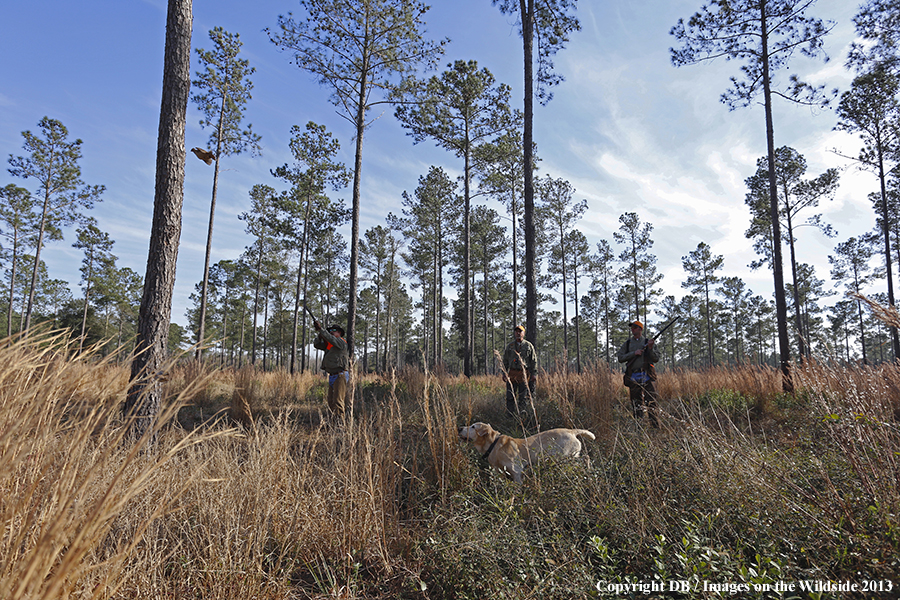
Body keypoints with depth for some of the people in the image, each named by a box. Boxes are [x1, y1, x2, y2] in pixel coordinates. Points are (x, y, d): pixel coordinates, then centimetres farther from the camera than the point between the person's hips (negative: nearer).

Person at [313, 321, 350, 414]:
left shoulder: (341, 342, -4)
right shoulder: (328, 344, 20)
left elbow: (331, 339, -21)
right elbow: (316, 344, 15)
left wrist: (321, 329, -24)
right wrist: (320, 335, -4)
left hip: (340, 375, -9)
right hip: (332, 376, 9)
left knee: (337, 401, -15)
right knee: (331, 402, 9)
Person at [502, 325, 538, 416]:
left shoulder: (528, 346, 4)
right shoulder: (510, 346, 10)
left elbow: (534, 361, 5)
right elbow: (505, 360, 14)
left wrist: (533, 374, -2)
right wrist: (504, 373, 7)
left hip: (524, 374, -2)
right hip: (512, 374, 2)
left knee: (523, 397, 1)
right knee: (510, 396, 0)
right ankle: (510, 414, 7)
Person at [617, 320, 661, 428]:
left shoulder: (648, 342, 9)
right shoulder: (627, 343, 12)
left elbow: (656, 359, 4)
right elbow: (620, 358, 2)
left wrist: (650, 349, -12)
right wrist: (634, 353, -9)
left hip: (647, 375, -2)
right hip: (633, 376, 2)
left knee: (651, 401, -7)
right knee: (636, 402, 5)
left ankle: (655, 425, -3)